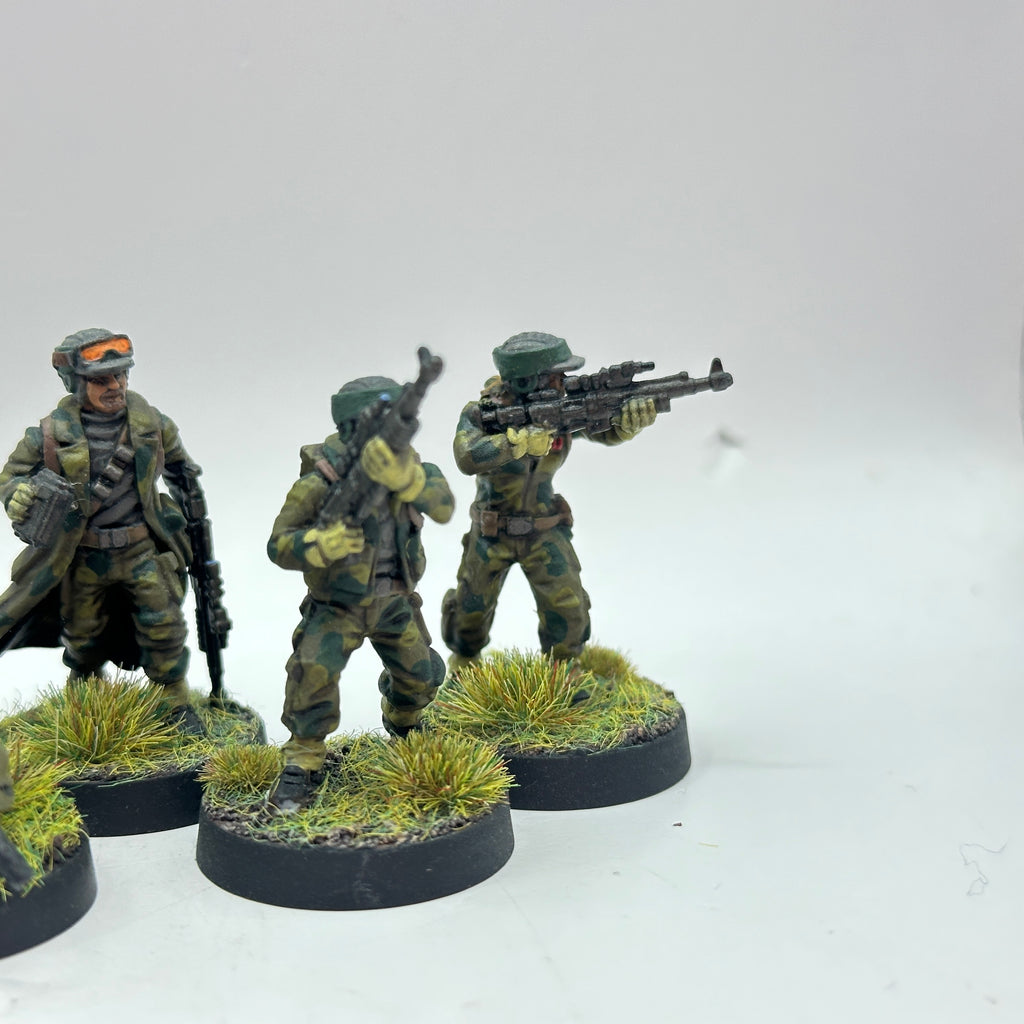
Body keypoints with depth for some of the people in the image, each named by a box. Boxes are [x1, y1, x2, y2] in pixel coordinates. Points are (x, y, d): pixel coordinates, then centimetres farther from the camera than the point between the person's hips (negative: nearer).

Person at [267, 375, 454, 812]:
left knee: (422, 674, 15)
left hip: (394, 601, 4)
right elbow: (279, 546, -21)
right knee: (313, 670, -27)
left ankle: (403, 725, 50)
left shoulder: (402, 463, -12)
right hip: (337, 606, -4)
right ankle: (303, 764, -10)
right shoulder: (320, 483, -23)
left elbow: (443, 506, -30)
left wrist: (405, 476, -50)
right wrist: (324, 542, -42)